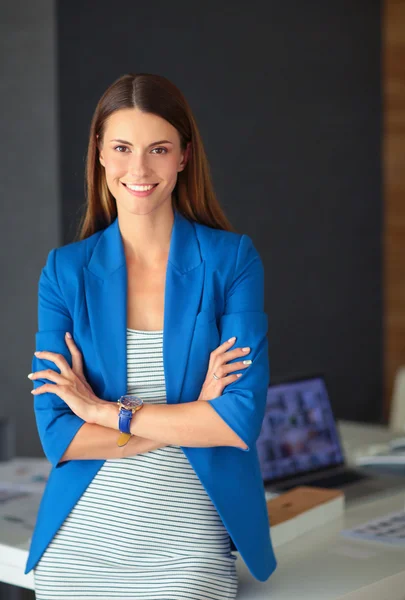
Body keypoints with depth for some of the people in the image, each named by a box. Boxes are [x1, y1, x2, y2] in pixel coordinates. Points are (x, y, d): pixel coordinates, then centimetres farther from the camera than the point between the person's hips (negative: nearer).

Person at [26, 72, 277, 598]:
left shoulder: (232, 259, -6)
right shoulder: (65, 270, -2)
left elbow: (242, 419, -14)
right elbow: (57, 432, -9)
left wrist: (107, 411, -13)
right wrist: (191, 418, -15)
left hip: (190, 550, -2)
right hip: (78, 547, 2)